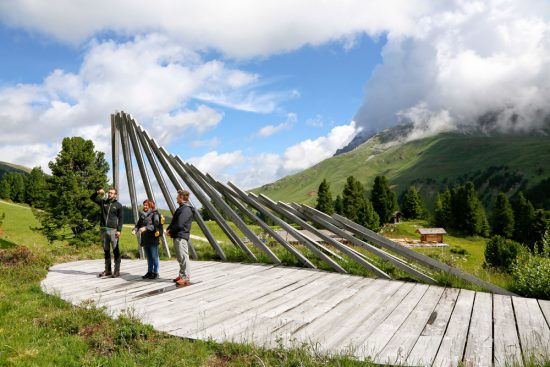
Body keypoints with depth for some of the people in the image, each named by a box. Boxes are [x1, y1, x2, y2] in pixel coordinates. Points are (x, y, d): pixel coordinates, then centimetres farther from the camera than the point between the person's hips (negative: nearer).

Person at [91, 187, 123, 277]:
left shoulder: (118, 205, 3)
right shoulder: (103, 202, 12)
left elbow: (120, 219, 0)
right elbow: (92, 198, 16)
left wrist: (119, 230, -9)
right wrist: (97, 192, -4)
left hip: (113, 230, -4)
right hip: (103, 229, 4)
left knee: (116, 251, -5)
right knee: (106, 250, 11)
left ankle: (117, 271, 0)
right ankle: (107, 270, 19)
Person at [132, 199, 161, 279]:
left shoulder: (155, 214, -7)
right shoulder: (142, 215, 16)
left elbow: (155, 225, -18)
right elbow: (138, 224, 12)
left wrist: (146, 228, -30)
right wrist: (135, 230, -8)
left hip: (153, 238, -7)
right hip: (145, 239, 7)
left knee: (154, 256, -2)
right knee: (148, 257, 14)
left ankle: (155, 272, 5)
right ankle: (149, 272, 21)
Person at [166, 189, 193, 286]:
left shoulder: (186, 209, -15)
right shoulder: (181, 208, 18)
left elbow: (179, 224, -21)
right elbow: (174, 221, 22)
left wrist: (170, 231, -7)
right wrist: (168, 229, 5)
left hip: (181, 236, -11)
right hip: (177, 236, 11)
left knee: (183, 257, -9)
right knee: (180, 258, 16)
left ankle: (186, 278, -7)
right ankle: (182, 275, 25)